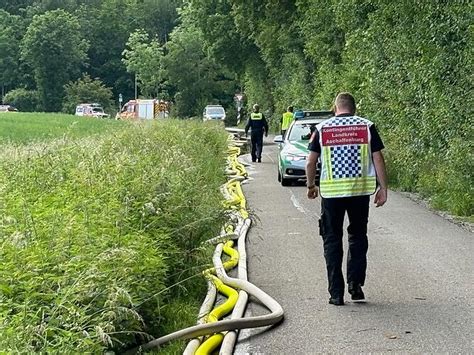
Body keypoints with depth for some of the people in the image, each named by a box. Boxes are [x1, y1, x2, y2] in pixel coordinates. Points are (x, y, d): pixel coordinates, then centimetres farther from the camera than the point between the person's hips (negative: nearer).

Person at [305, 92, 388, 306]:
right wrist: (383, 188, 5)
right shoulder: (367, 127, 0)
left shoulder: (322, 129, 1)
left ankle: (336, 293, 6)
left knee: (332, 240, 7)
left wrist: (311, 186, 17)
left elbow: (311, 162, 3)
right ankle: (355, 284, 8)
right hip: (360, 191, 1)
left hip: (331, 191, 0)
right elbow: (378, 159, -2)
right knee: (358, 236, 17)